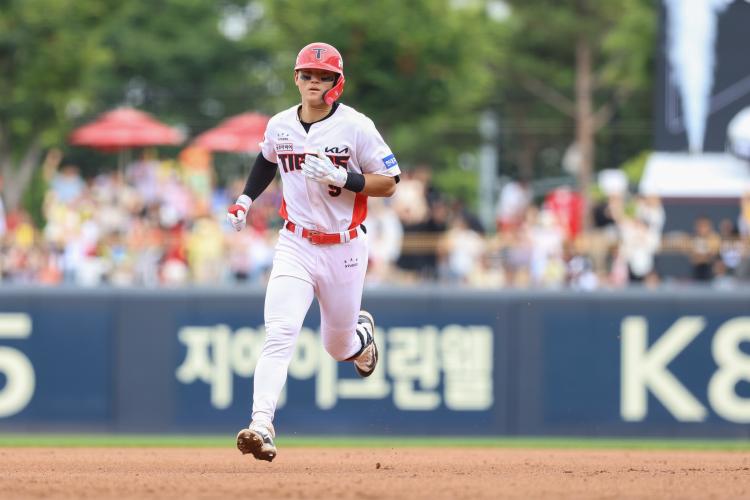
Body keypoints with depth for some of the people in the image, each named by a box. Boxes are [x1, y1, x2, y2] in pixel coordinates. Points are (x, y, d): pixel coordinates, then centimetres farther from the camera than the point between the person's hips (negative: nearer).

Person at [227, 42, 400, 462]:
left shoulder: (356, 127, -10)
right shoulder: (280, 126, 3)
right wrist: (246, 198, 13)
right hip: (296, 245, 2)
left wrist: (341, 178, -22)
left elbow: (389, 183, -8)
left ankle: (362, 332, 50)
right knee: (280, 333, -20)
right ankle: (262, 427, -28)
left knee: (338, 347, 11)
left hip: (344, 249, -2)